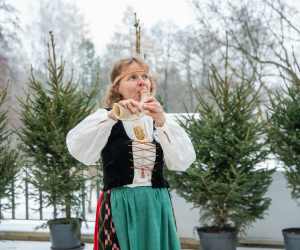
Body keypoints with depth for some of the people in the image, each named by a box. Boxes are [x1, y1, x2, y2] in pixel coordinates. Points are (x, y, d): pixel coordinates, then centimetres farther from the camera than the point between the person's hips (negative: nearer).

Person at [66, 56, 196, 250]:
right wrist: (112, 116, -26)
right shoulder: (107, 119, 2)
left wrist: (162, 123, -16)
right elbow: (78, 149, -18)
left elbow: (183, 162, -5)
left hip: (157, 208, 3)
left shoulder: (159, 119, 10)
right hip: (120, 210, -3)